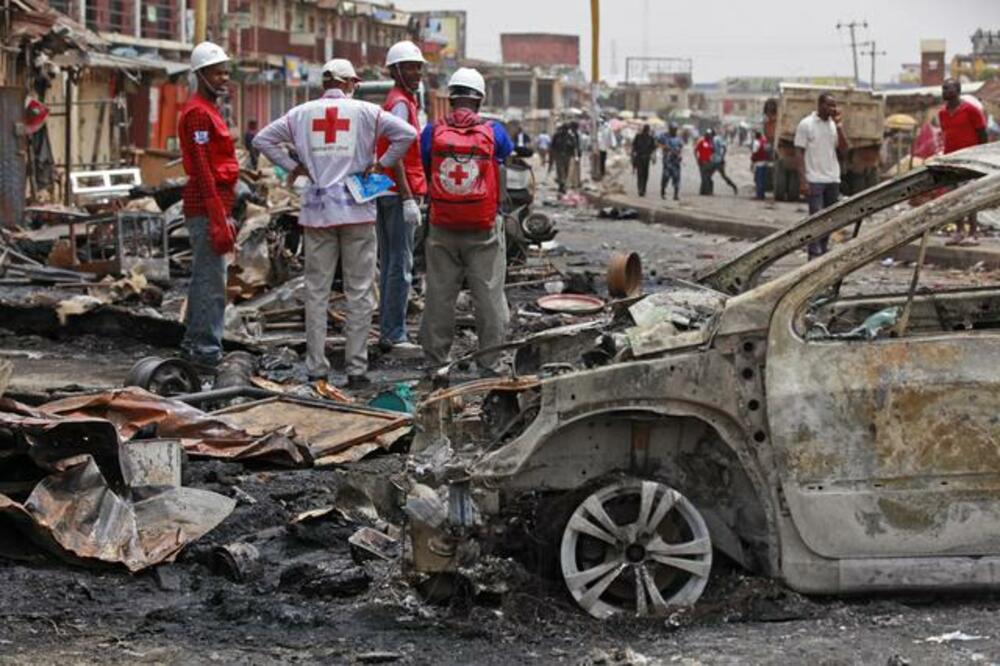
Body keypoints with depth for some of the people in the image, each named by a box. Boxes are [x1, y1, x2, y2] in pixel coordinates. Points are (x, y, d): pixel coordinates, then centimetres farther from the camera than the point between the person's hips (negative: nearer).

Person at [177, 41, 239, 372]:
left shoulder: (209, 110, 19)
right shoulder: (199, 113, -13)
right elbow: (203, 170, -19)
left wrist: (225, 215, 23)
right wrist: (219, 220, -23)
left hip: (214, 205, 11)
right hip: (208, 206, -11)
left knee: (203, 278, 15)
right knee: (212, 282, -10)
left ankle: (194, 344, 22)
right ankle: (207, 351, -10)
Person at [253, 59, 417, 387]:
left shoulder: (302, 113, 6)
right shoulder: (365, 111, -1)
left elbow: (262, 139, 8)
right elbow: (407, 133, -9)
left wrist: (293, 166, 9)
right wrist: (382, 164, 0)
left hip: (317, 209, 2)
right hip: (356, 209, -2)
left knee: (317, 289, 8)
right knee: (359, 291, 3)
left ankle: (316, 368, 8)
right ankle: (356, 369, 2)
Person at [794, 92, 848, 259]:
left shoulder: (834, 125, 11)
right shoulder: (806, 124, -5)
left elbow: (843, 150, 4)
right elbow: (799, 153, -7)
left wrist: (838, 125, -4)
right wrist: (802, 181, -14)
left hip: (833, 179, 6)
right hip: (815, 180, -5)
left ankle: (824, 251, 17)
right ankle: (814, 255, -5)